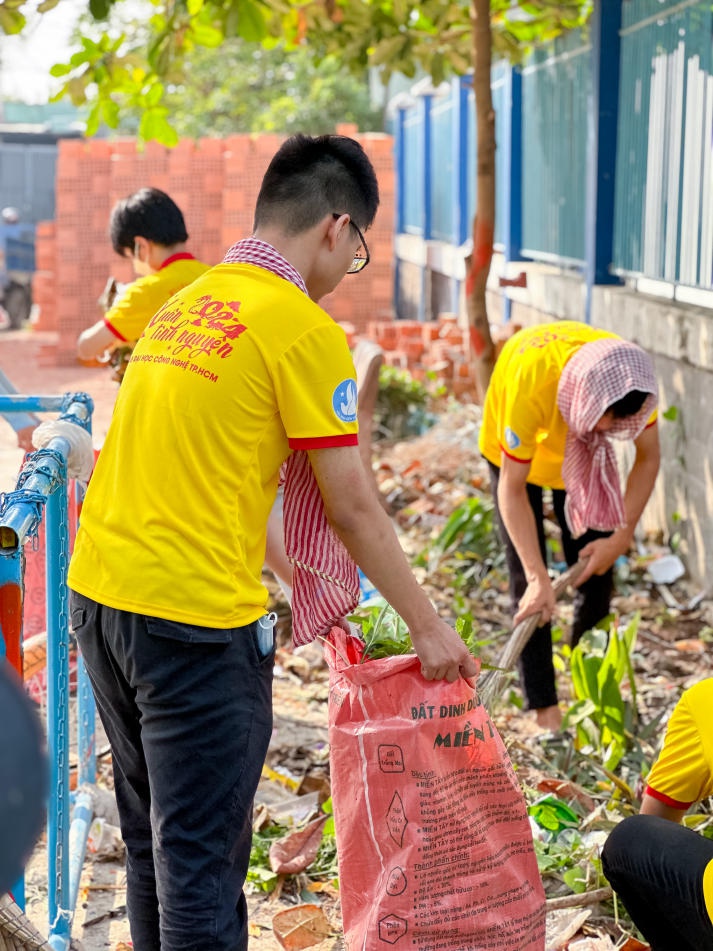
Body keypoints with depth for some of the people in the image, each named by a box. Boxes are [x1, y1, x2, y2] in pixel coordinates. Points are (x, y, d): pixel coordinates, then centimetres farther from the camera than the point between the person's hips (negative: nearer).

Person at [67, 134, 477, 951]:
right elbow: (351, 509, -8)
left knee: (151, 842, 20)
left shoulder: (181, 305, 14)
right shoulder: (305, 329, -10)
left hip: (98, 594, 8)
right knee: (200, 859, 1)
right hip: (195, 615, -8)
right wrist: (428, 627, 3)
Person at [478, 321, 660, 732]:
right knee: (527, 581, -10)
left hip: (580, 453, 3)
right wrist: (538, 578, -39)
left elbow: (649, 458, -14)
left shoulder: (631, 378, -33)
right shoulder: (531, 381, -44)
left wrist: (622, 536, -21)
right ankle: (546, 712, -6)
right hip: (515, 450, -3)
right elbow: (512, 489, -35)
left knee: (596, 574, 0)